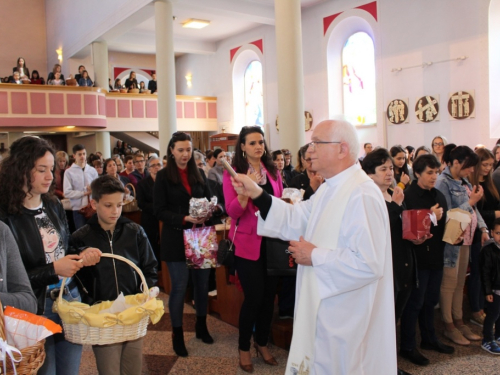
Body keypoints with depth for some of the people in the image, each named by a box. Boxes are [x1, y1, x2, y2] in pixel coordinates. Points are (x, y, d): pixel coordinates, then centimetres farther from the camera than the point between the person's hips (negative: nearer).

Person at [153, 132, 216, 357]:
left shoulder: (199, 174, 9)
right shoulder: (164, 176, -3)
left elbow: (209, 200, 10)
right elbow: (160, 211, -8)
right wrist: (184, 219, -21)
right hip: (176, 238, -4)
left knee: (202, 283, 11)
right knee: (179, 287, 3)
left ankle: (201, 326, 31)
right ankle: (177, 334, 19)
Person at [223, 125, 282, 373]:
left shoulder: (273, 171, 6)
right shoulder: (233, 172, -7)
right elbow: (232, 211, -17)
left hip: (271, 239, 5)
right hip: (247, 242, -4)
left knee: (269, 294, 11)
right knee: (254, 296, -3)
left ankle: (262, 342, 34)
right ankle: (244, 348, 21)